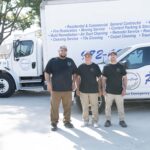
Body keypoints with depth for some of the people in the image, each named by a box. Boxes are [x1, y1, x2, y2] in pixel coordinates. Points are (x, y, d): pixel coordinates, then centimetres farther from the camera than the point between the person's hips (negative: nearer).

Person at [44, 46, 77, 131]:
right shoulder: (52, 61, 2)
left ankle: (67, 121, 22)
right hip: (56, 89, -2)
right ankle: (54, 123, 10)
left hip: (68, 89, 3)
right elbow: (47, 73, 1)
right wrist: (48, 83, -8)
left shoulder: (70, 61, 10)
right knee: (54, 107, 1)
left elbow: (74, 73, 17)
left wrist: (73, 82, 8)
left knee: (67, 106, 9)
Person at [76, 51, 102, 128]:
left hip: (94, 90, -1)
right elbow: (78, 78, 7)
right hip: (83, 90, 1)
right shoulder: (81, 67, 4)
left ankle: (95, 121, 13)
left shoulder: (95, 66, 2)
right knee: (84, 106, 8)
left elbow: (99, 78, 5)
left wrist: (99, 89, 2)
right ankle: (85, 121, 20)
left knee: (94, 106, 3)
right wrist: (78, 89, 3)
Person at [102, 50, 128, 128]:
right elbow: (103, 79, 6)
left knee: (120, 107, 5)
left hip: (119, 91, 0)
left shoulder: (121, 66, 3)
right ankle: (108, 120, 19)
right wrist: (103, 90, -1)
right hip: (109, 92, 1)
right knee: (108, 107, 6)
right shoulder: (106, 67, 4)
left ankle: (122, 120, 19)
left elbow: (124, 78, 5)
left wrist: (124, 89, -3)